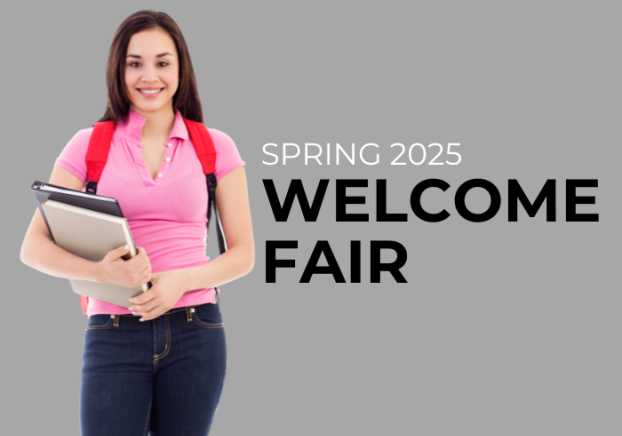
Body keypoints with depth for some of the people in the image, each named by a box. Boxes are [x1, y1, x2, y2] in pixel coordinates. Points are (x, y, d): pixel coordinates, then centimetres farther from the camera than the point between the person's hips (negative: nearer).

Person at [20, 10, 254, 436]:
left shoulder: (215, 148, 6)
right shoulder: (89, 145, 5)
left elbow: (243, 253, 7)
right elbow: (34, 247, 1)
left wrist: (181, 280, -11)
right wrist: (102, 271, -18)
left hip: (195, 332, 1)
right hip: (115, 334, -1)